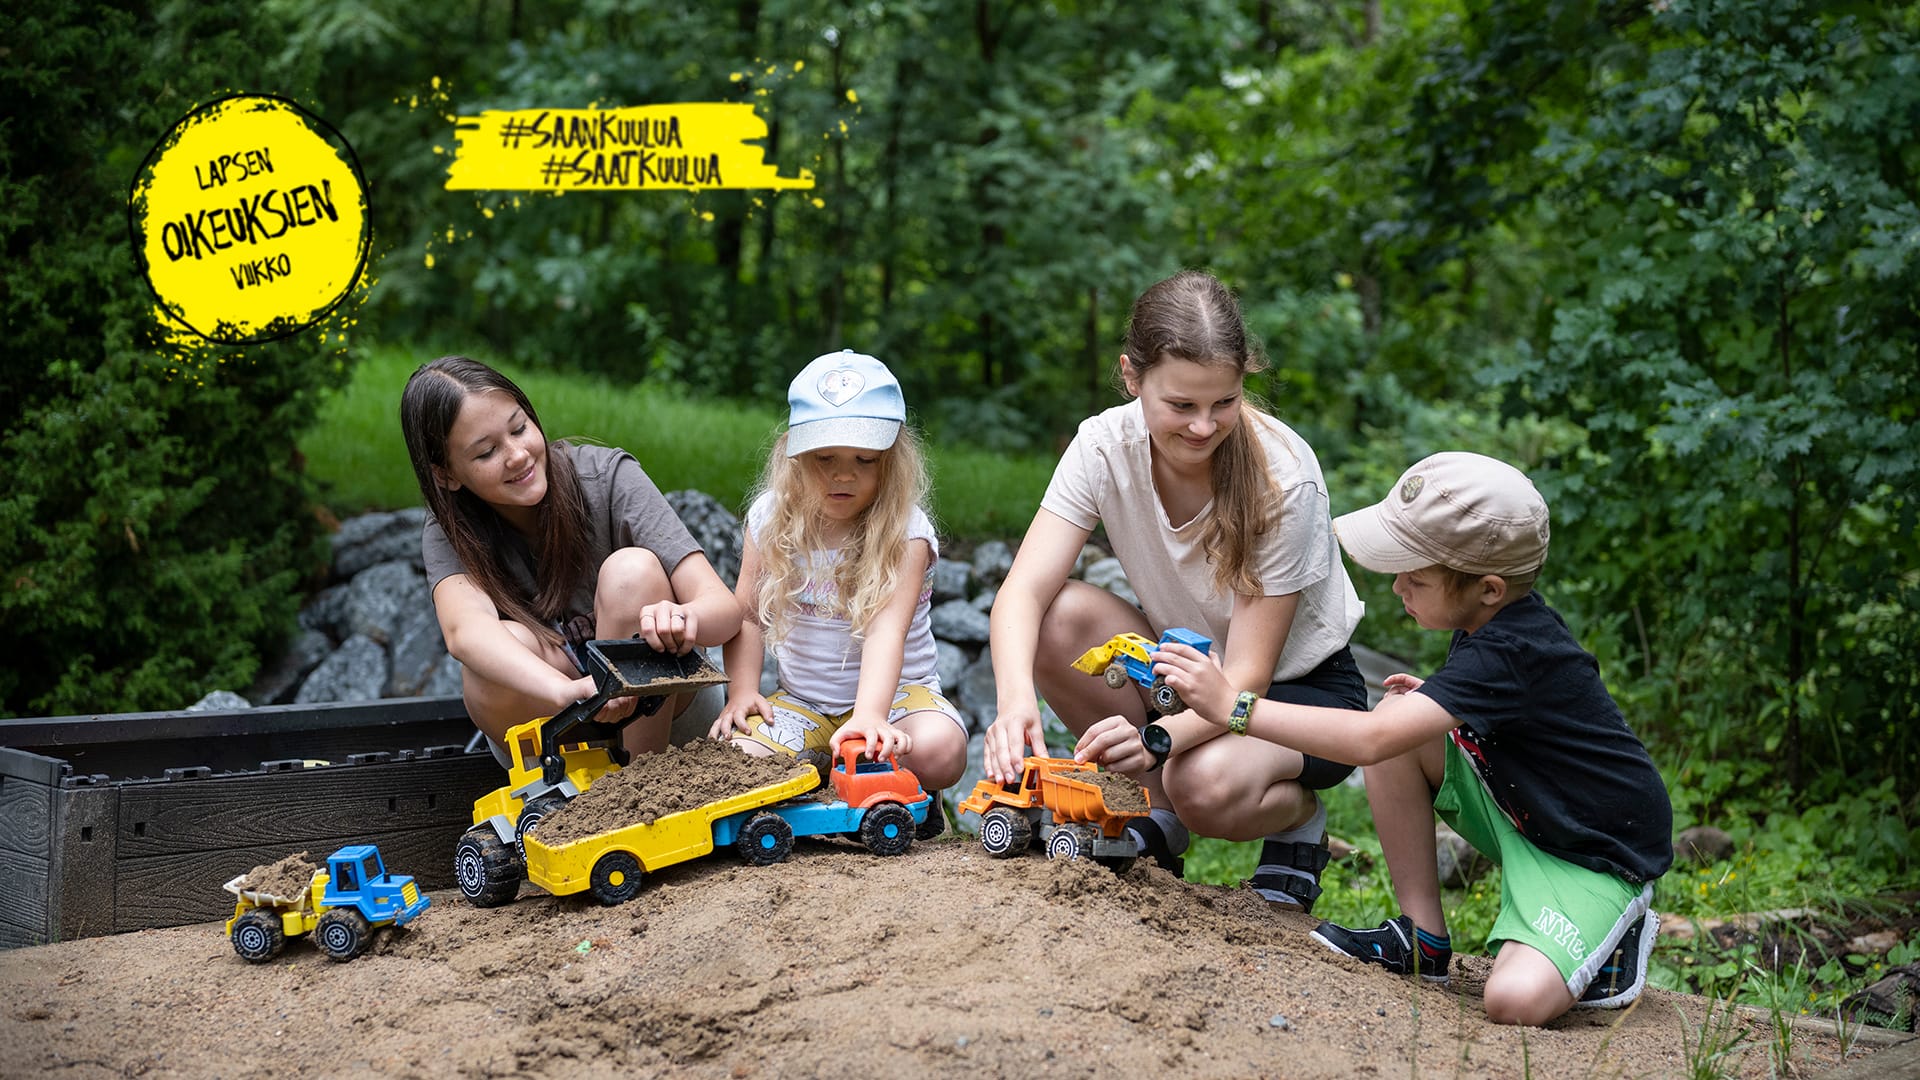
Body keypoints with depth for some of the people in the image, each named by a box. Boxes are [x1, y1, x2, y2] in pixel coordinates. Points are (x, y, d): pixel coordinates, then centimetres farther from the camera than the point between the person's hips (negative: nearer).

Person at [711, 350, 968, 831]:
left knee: (939, 749, -34)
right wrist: (742, 692, -9)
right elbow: (748, 615, 6)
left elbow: (886, 631, -31)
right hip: (801, 700, 3)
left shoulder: (905, 531, -16)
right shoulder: (771, 518, -2)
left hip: (893, 692, -3)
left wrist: (870, 716, -46)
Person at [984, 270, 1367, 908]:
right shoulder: (1106, 445, -16)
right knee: (1058, 618, -25)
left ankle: (1297, 816, 1)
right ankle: (1156, 815, -3)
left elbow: (1248, 671, -27)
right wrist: (1015, 697, -46)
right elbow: (1025, 588, -25)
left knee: (1206, 783, -37)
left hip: (1303, 689, -4)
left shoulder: (1285, 477, -26)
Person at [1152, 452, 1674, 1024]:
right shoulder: (1502, 623, -3)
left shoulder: (1509, 655, -31)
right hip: (1523, 815, 9)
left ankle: (1615, 933, 4)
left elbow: (1369, 742, -39)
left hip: (1596, 860, -9)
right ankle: (1423, 940, -1)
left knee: (1515, 999, -32)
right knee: (1397, 715, -9)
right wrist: (1439, 702, 0)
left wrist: (1233, 708, -35)